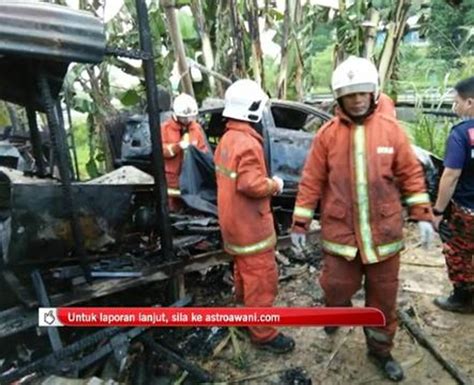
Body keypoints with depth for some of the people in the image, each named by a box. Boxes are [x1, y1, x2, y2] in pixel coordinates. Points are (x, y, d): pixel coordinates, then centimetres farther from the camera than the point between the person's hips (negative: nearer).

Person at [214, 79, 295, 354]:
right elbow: (251, 184, -30)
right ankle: (264, 334, 10)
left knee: (245, 270, 26)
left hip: (234, 221, 10)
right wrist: (275, 184, -12)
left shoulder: (227, 139, 8)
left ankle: (245, 308, 43)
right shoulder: (248, 143, -24)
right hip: (250, 223, -10)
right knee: (262, 279, -1)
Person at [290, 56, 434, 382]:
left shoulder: (391, 129, -1)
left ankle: (380, 351, 37)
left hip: (384, 233, 1)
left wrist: (423, 215, 0)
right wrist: (300, 224, -1)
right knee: (337, 289, 9)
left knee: (383, 298, 14)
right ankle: (336, 313, 46)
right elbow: (311, 182, -2)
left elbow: (411, 174, 4)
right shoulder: (327, 134, -3)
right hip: (340, 234, -1)